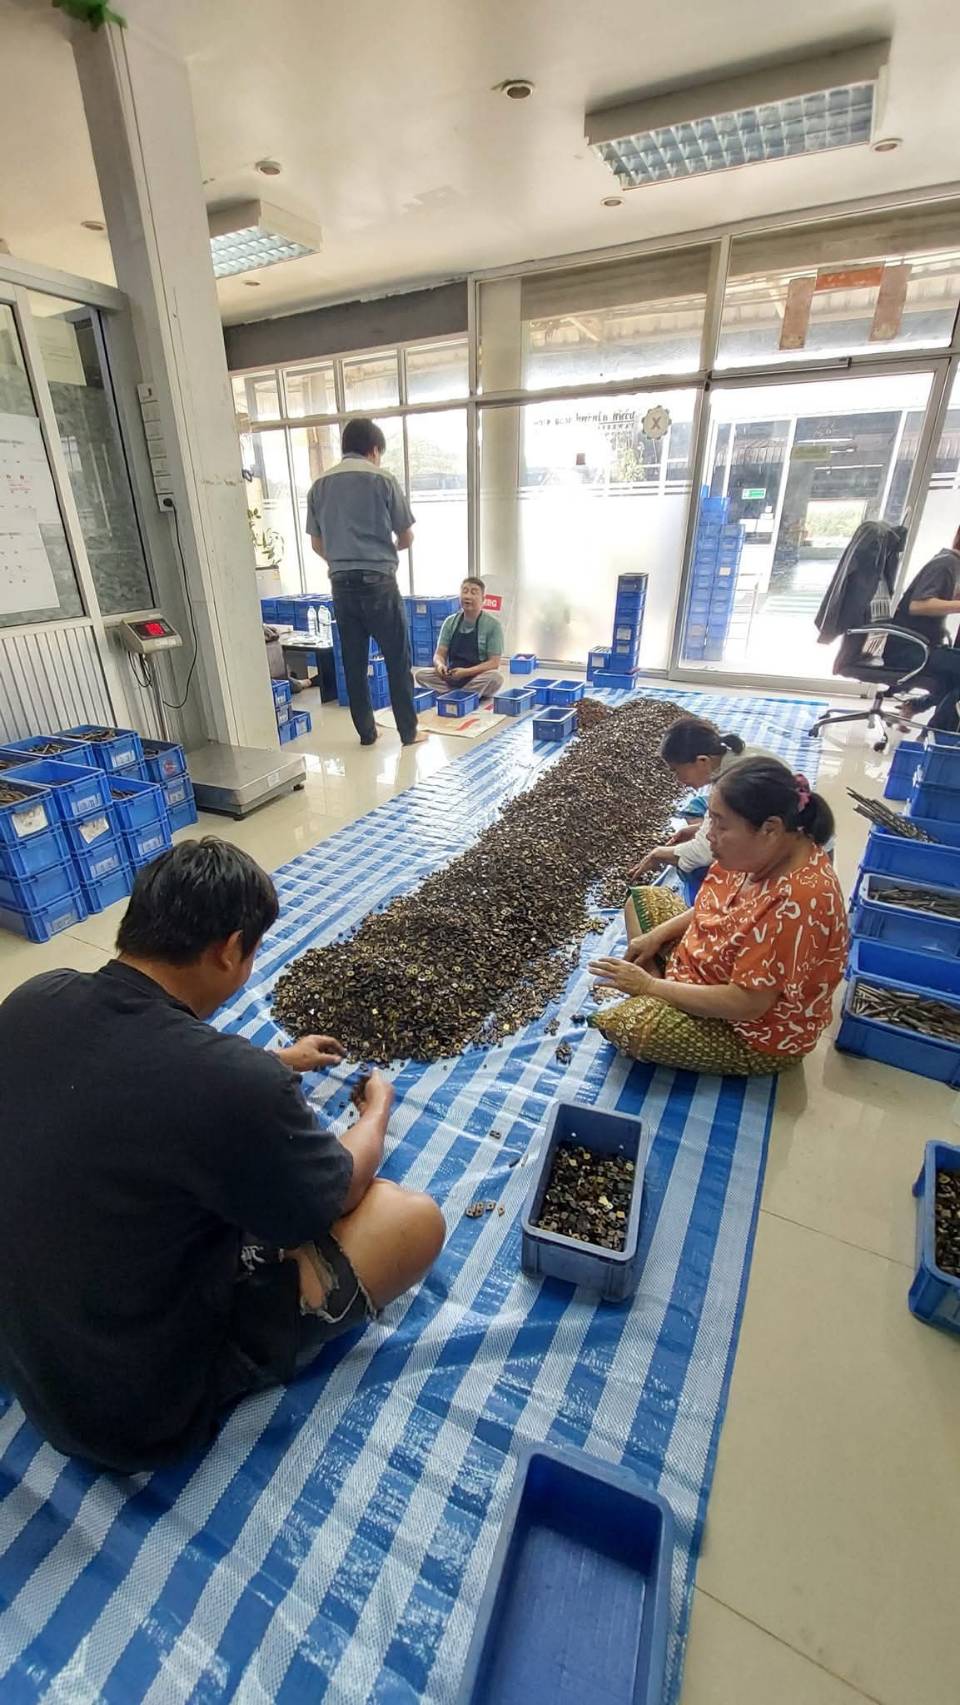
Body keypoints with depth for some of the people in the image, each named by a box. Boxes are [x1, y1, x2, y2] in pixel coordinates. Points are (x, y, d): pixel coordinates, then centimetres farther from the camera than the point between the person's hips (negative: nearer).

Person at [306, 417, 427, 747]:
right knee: (398, 659, 4)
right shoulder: (382, 478, -1)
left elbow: (317, 545, 15)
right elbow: (407, 538, 3)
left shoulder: (319, 485, 11)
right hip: (378, 581, -4)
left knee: (354, 662, 10)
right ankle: (409, 731, 9)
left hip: (341, 583, 4)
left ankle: (366, 732, 16)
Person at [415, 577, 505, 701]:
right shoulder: (450, 622, 5)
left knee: (495, 678, -35)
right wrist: (440, 664, -22)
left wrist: (466, 672, -24)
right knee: (421, 675, -18)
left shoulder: (492, 624, -6)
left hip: (478, 678, -3)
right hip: (452, 676, 3)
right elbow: (439, 654, 4)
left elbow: (494, 663, -11)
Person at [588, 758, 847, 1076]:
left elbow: (745, 1004, -32)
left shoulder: (796, 902, -37)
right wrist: (657, 935, -3)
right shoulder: (766, 851, -10)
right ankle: (659, 999, 4)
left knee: (616, 1022, -25)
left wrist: (650, 985, -22)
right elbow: (719, 906, 9)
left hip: (756, 1036, -9)